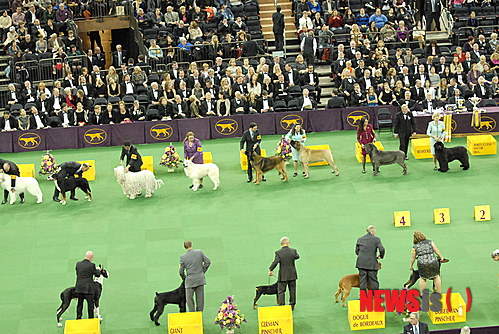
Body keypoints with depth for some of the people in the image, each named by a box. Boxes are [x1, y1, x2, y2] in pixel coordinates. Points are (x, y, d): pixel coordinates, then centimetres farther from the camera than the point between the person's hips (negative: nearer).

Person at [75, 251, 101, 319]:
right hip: (88, 288, -5)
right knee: (90, 304, 6)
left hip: (79, 288, 5)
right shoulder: (91, 265, -13)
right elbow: (97, 275, -1)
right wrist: (98, 270, 20)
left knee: (80, 304, 14)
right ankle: (91, 318, 11)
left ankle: (78, 318, 17)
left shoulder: (78, 264, 2)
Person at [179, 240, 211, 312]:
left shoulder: (182, 257, -6)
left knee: (189, 298, 8)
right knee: (200, 298, 8)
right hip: (200, 279, 2)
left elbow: (181, 271, -2)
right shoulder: (199, 252, -2)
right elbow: (208, 262, 0)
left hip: (190, 281, -2)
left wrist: (184, 278, 17)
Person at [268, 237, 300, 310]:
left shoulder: (278, 253, -13)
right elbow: (297, 257, 12)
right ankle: (292, 306, 19)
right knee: (292, 290, 14)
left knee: (281, 291, 6)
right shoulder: (293, 251, -6)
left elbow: (275, 262, -18)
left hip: (283, 276, -2)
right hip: (292, 275, 2)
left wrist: (270, 270, -6)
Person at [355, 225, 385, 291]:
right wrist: (380, 256, 5)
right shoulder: (376, 239, -4)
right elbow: (382, 249, -13)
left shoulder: (360, 239, 10)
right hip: (372, 263, -3)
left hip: (361, 263, 3)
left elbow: (356, 251, 14)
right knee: (373, 281, 5)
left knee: (362, 281, 7)